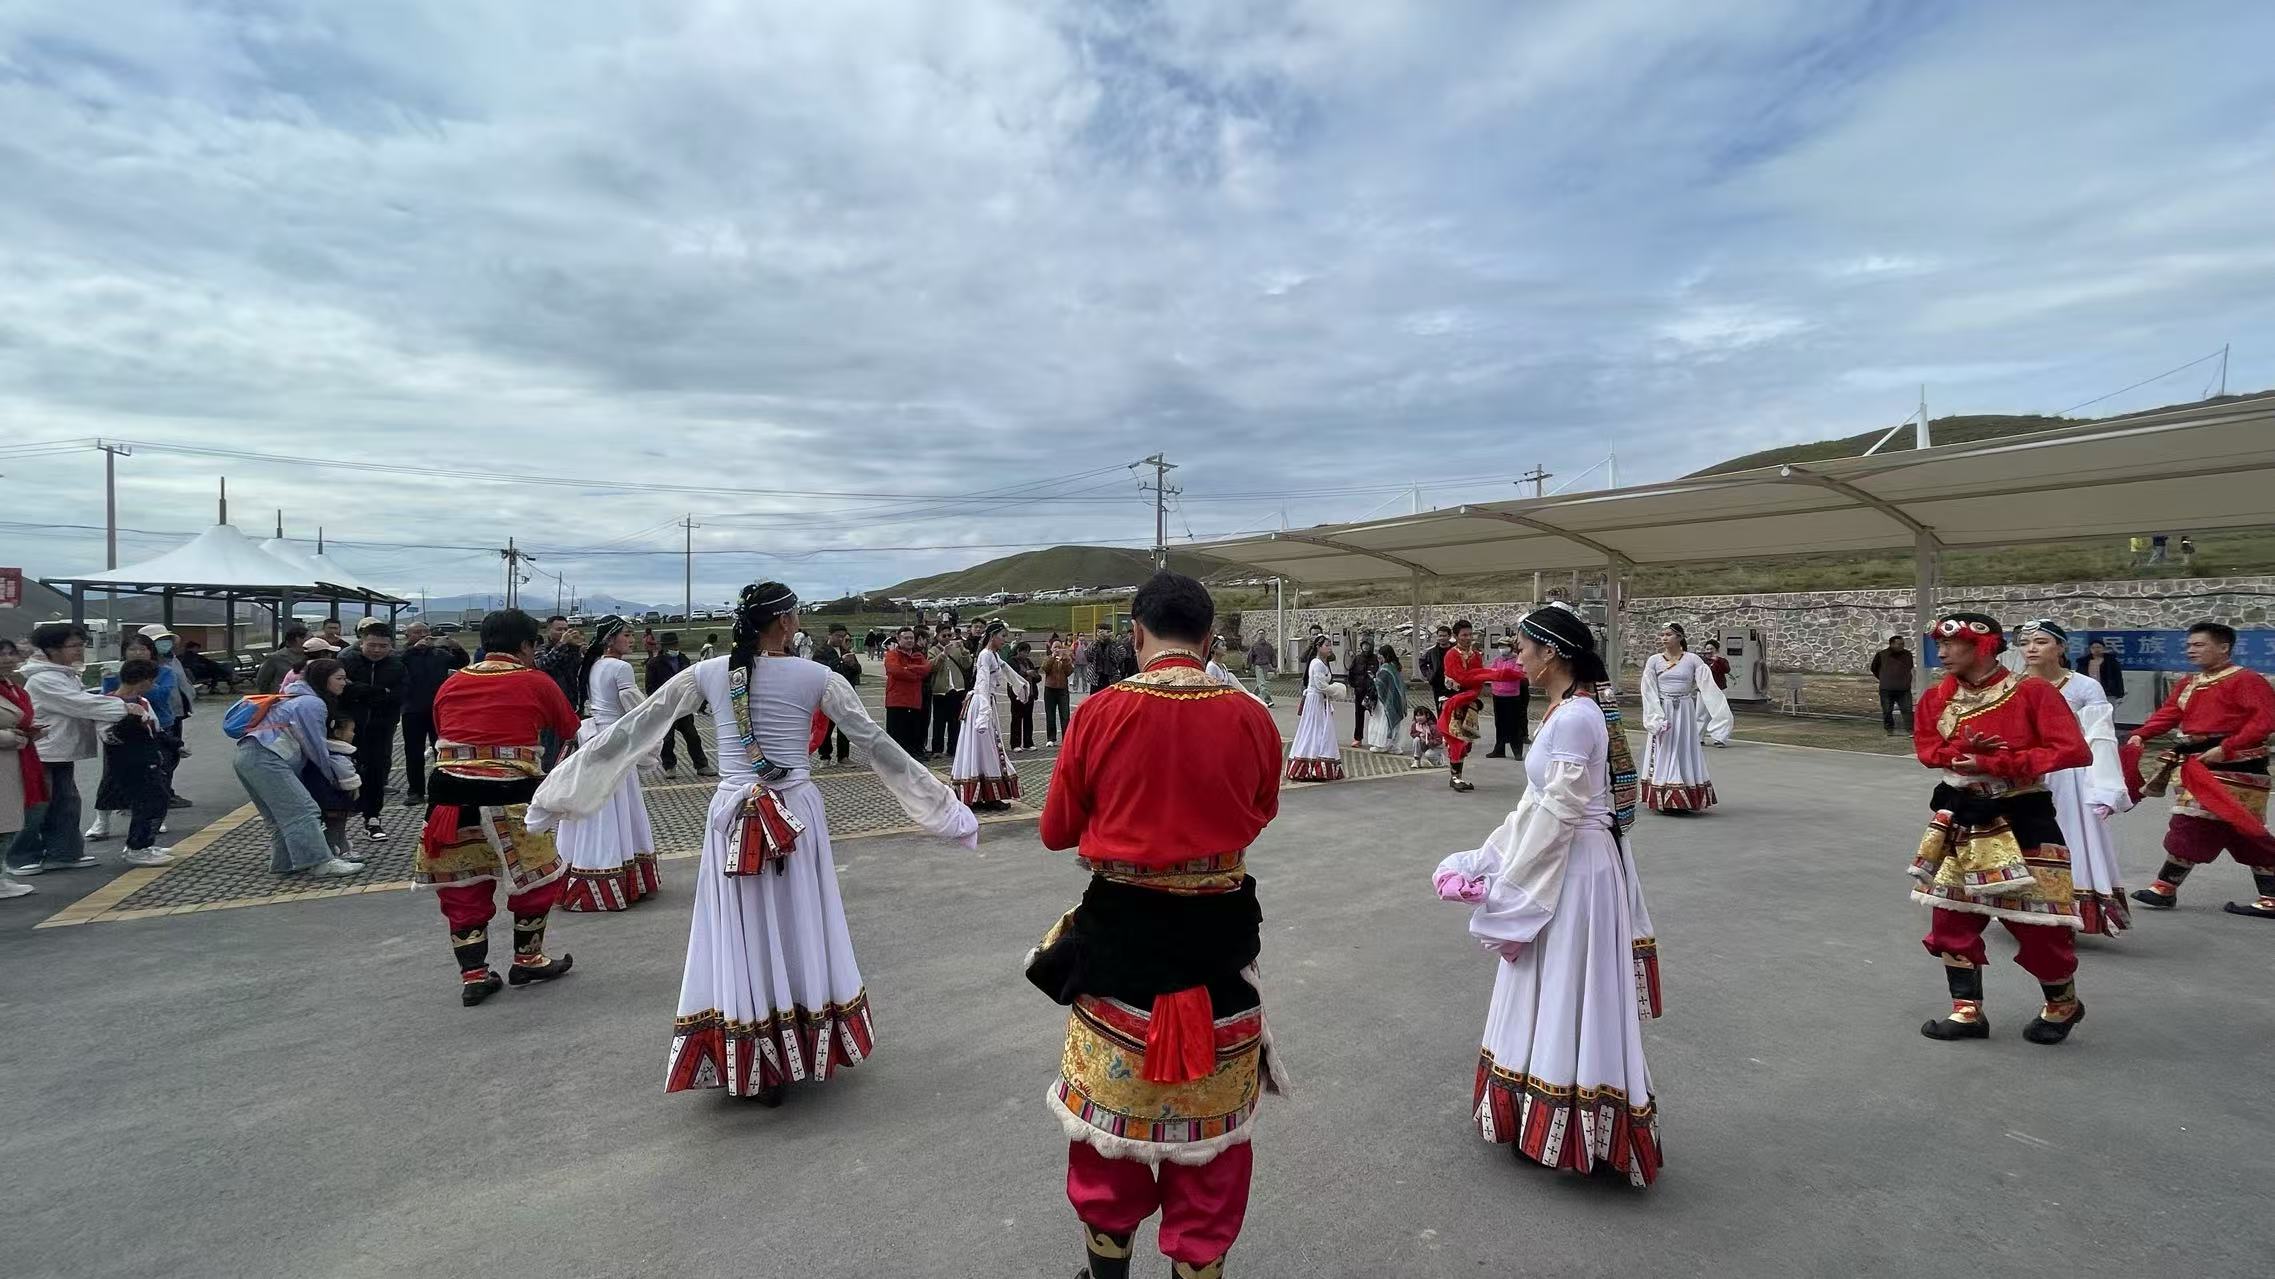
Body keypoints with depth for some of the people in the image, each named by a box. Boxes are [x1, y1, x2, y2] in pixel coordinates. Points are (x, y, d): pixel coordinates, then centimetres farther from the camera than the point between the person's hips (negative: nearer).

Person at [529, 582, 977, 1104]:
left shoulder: (707, 673, -1)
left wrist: (557, 793, 16)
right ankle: (803, 1054, 25)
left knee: (743, 935, 11)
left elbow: (630, 731, 4)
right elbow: (878, 745, -5)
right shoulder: (818, 677, -7)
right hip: (798, 816, -1)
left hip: (733, 818, 1)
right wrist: (948, 812, 2)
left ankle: (753, 1069, 21)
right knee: (798, 929, 12)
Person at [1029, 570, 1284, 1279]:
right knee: (1210, 1111, 20)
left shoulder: (1100, 712, -14)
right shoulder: (1250, 717, -10)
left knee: (1111, 1103, 20)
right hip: (1219, 933, 1)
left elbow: (1057, 830, -3)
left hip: (1119, 933, -1)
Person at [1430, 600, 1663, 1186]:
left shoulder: (1574, 716, -21)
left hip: (1571, 870, -10)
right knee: (1551, 992, 18)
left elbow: (1556, 814, -21)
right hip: (1561, 867, 10)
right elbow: (1540, 802, 13)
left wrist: (1508, 887, -14)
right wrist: (1492, 863, 13)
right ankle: (1542, 1115, 33)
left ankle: (1563, 1127, 17)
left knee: (1569, 995, 2)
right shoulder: (1569, 709, 8)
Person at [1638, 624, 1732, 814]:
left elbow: (1708, 687, -5)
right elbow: (1649, 692, -3)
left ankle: (1684, 801, 12)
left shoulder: (1693, 660, 0)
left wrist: (1720, 715, -12)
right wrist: (1658, 719, -12)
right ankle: (1661, 801, 9)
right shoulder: (1654, 661, 0)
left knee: (1685, 753, 5)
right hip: (1662, 712, 0)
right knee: (1662, 755, 3)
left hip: (1685, 713, 0)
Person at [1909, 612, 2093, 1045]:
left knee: (2037, 923, 3)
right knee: (1951, 916, 7)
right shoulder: (1937, 697, 4)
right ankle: (1967, 1011, 18)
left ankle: (2063, 1005, 31)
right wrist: (1964, 749, -16)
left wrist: (1994, 763, -21)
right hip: (1959, 820, 5)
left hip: (2021, 820, -5)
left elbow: (2073, 751, -17)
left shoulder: (2032, 693, -12)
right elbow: (1926, 748, 5)